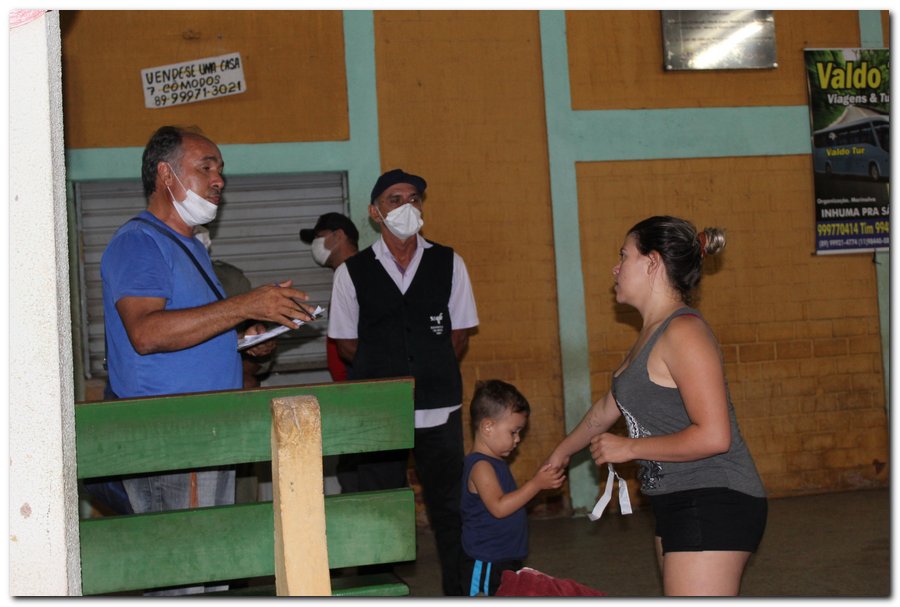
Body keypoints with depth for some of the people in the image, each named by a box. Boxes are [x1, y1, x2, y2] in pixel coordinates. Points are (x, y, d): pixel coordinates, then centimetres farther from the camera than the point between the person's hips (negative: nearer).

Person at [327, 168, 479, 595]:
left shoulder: (448, 263, 4)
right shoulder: (352, 272, 0)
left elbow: (459, 335, 8)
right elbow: (346, 343, 5)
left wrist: (432, 373, 3)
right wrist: (389, 375, 4)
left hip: (440, 410, 1)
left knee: (449, 509, 8)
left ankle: (458, 591, 21)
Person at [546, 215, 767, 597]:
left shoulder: (683, 332, -17)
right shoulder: (652, 334, 13)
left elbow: (713, 436, -24)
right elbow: (608, 407, 29)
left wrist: (628, 448, -14)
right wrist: (562, 452, 42)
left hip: (714, 507, -10)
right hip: (678, 506, 10)